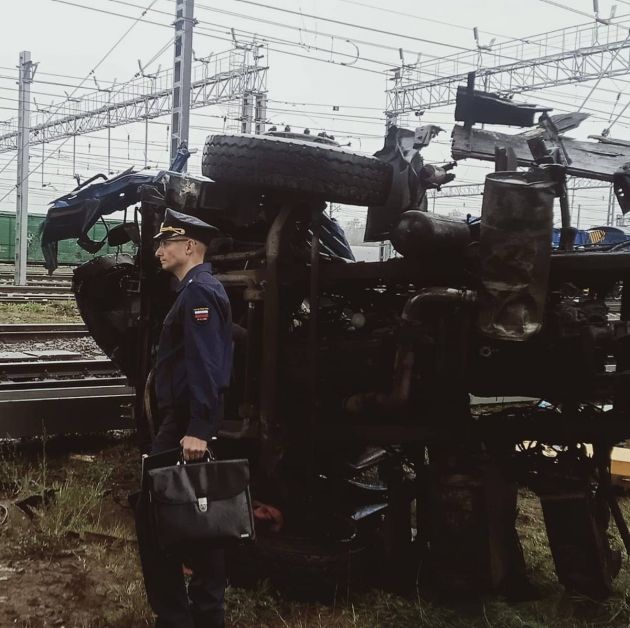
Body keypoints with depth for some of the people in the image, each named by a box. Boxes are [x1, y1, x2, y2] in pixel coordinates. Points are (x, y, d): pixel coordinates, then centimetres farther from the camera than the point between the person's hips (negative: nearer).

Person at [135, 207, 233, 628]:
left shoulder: (197, 291, -14)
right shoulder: (203, 288, 18)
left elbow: (204, 365, -24)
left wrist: (196, 429, -28)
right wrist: (200, 427, 19)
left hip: (186, 423, -10)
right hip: (195, 421, 10)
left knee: (154, 514, -5)